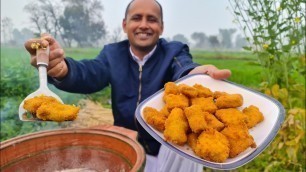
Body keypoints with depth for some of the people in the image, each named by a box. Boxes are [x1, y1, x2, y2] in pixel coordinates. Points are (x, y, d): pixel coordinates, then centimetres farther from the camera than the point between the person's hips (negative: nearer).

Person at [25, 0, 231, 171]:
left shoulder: (174, 51, -8)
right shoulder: (112, 53, -1)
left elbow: (184, 68, -32)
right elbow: (90, 75, -21)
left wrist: (195, 74, -58)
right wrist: (61, 69, -46)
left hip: (170, 150, -2)